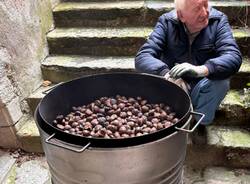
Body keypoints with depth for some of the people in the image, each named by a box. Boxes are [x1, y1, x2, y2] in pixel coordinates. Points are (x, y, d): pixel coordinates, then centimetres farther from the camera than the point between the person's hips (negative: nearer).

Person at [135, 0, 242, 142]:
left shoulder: (218, 20, -10)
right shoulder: (167, 22, -11)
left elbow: (234, 57, -24)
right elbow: (142, 57, -21)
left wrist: (201, 70, -43)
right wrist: (166, 73, -41)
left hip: (201, 91, 0)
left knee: (221, 80, -29)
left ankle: (200, 123, -3)